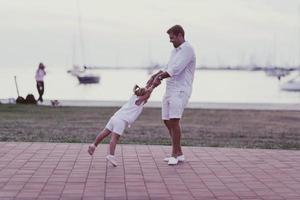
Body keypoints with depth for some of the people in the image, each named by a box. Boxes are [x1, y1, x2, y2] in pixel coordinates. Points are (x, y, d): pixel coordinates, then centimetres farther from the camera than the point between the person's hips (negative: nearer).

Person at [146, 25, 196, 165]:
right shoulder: (175, 51, 20)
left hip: (180, 91, -10)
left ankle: (175, 155, -12)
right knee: (167, 121, 9)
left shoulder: (187, 49, -10)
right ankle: (179, 153, 17)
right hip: (169, 90, 10)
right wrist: (155, 76, 12)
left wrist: (159, 77, -8)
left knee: (174, 121, -19)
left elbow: (175, 69, -18)